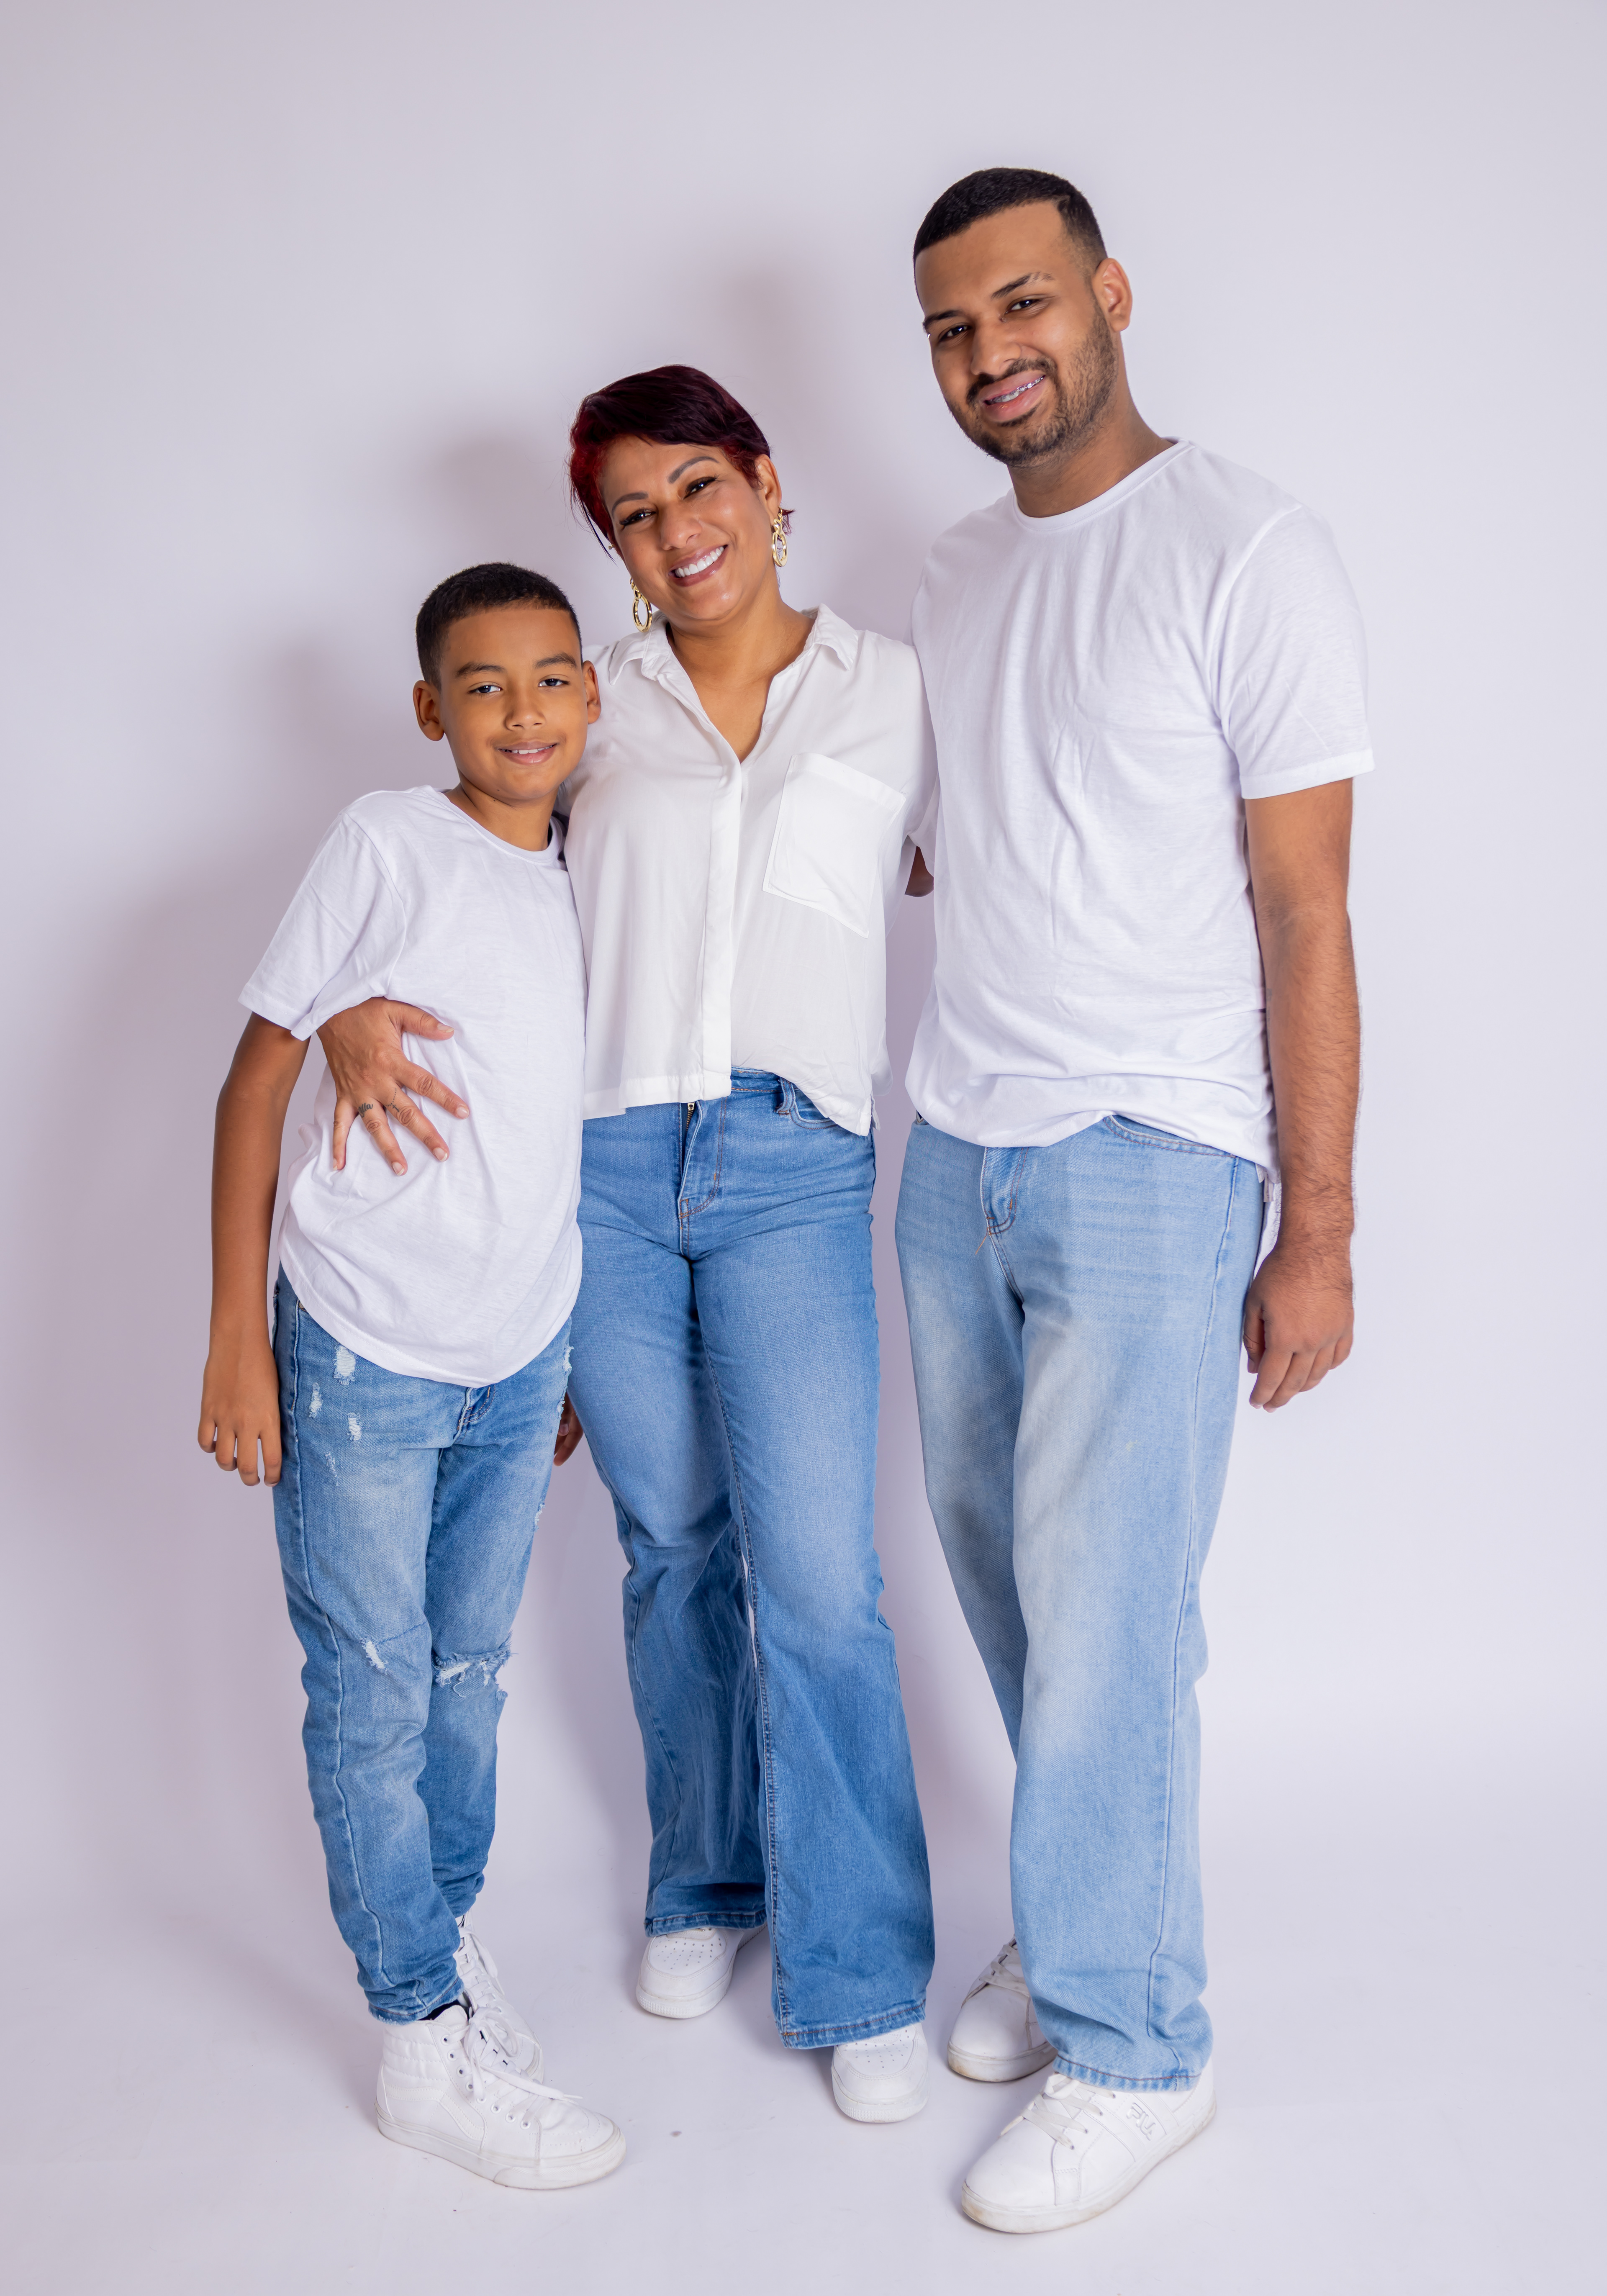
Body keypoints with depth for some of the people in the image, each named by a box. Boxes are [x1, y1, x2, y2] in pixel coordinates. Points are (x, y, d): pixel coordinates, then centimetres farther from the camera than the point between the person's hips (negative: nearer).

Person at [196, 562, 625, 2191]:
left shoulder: (586, 878, 6)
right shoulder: (387, 844, -9)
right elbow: (255, 1085, -7)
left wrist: (578, 1350, 16)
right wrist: (237, 1344, -10)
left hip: (521, 1357, 5)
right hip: (363, 1352, -5)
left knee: (470, 1674, 17)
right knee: (373, 1696, 5)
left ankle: (447, 1929, 37)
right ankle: (427, 2040, 18)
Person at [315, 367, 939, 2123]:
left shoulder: (891, 693, 10)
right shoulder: (597, 706, 11)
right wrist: (357, 1007, -8)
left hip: (790, 1167, -1)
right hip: (602, 1160, 2)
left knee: (815, 1574, -6)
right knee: (670, 1544, 12)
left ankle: (861, 1973, 12)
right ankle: (705, 1881, 34)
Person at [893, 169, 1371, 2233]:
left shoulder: (1245, 554, -9)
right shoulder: (950, 575, 13)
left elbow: (1305, 915, -11)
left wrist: (1317, 1234, -12)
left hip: (1148, 1162, -7)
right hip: (952, 1151, 7)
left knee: (1101, 1613, -3)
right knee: (1000, 1566, 13)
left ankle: (1130, 2047, 16)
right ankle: (1083, 1917, 33)